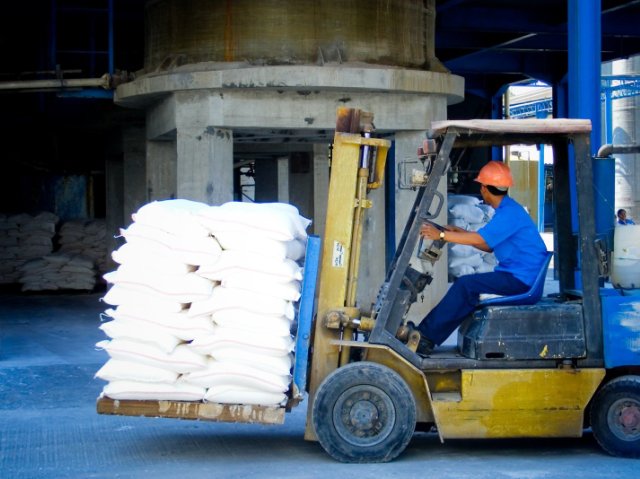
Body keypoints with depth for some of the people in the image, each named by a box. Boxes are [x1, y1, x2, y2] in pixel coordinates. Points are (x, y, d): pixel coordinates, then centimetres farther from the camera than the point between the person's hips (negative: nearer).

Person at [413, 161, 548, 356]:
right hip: (516, 276, 10)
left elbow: (480, 239, -23)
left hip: (521, 279, -10)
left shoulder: (509, 212, -16)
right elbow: (488, 246, 20)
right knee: (468, 291, 3)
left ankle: (426, 335, -14)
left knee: (466, 284, -17)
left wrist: (441, 234, -19)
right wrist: (460, 233, 15)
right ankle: (426, 340, -3)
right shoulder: (506, 210, 17)